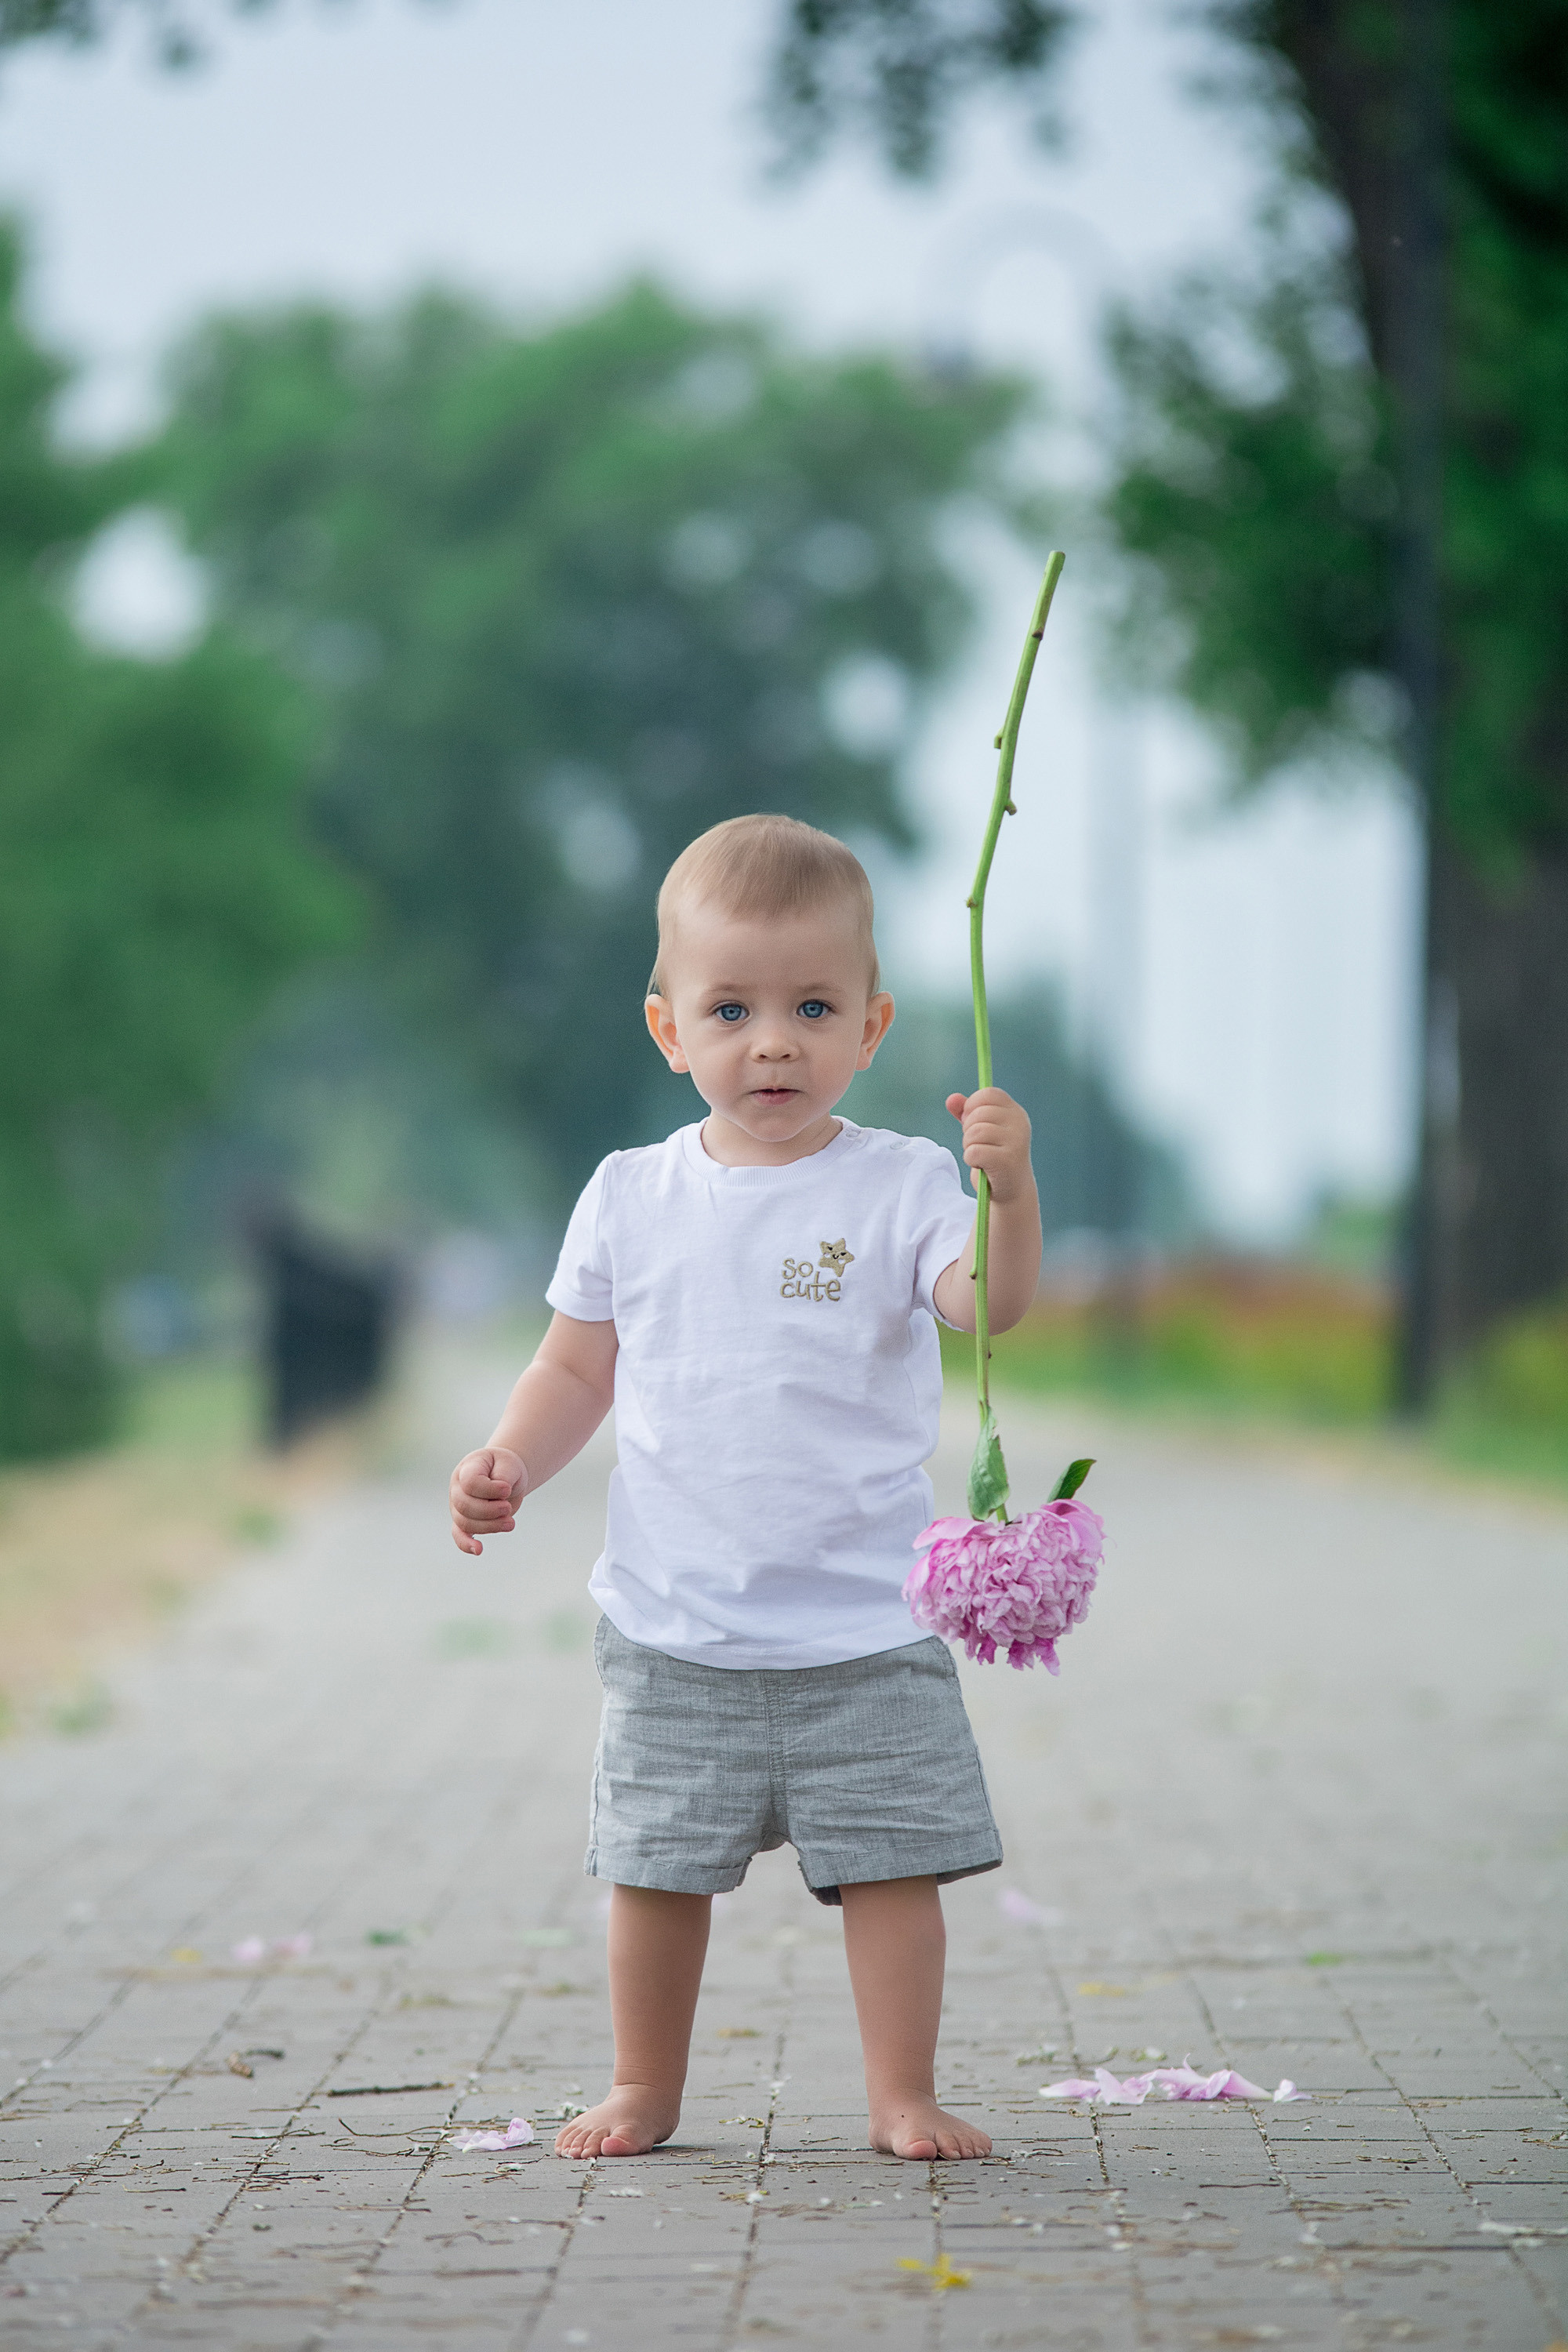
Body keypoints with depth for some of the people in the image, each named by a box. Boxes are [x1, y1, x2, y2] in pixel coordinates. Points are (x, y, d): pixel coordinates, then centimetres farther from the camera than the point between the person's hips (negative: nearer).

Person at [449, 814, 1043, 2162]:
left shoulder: (899, 1188, -6)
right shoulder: (631, 1199, 3)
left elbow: (992, 1304, -23)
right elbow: (581, 1366, 12)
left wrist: (1010, 1191, -40)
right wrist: (511, 1461, -4)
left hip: (863, 1629, -2)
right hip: (673, 1630, 2)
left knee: (892, 1861, 0)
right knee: (656, 1866, 8)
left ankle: (903, 2096, 12)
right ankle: (646, 2091, 24)